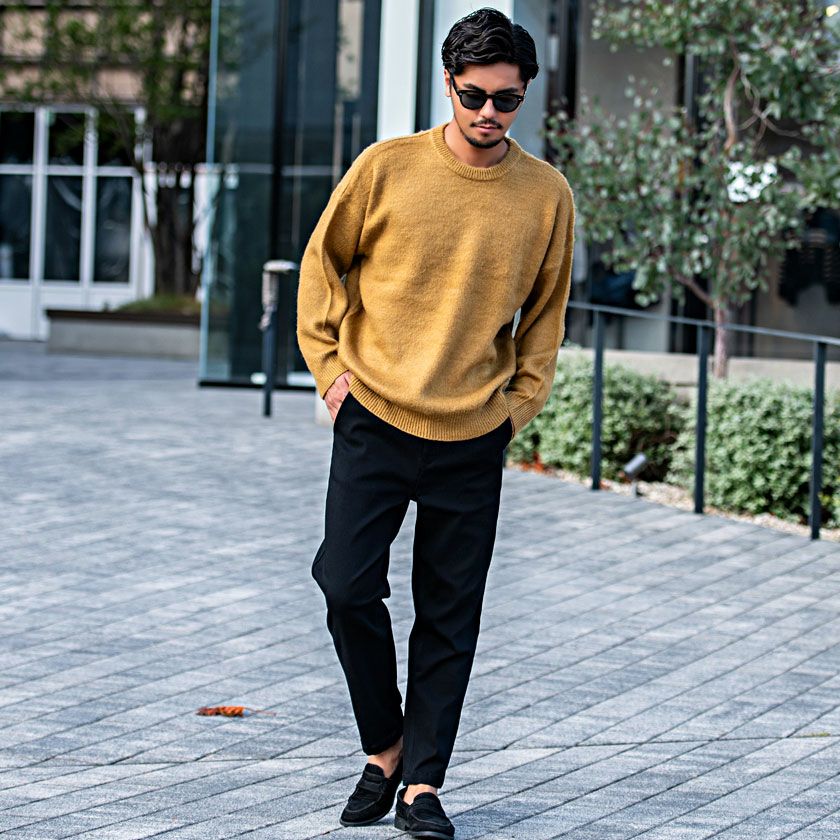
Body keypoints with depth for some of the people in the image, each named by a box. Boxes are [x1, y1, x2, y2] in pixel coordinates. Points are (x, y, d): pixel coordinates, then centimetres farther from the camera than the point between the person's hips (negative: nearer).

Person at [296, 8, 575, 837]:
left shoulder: (547, 196, -1)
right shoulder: (386, 168, -5)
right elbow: (324, 263, 8)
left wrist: (519, 403, 4)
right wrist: (330, 364, 2)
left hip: (473, 439, 1)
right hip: (374, 422, -1)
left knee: (450, 618, 3)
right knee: (348, 588, -7)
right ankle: (383, 748, 14)